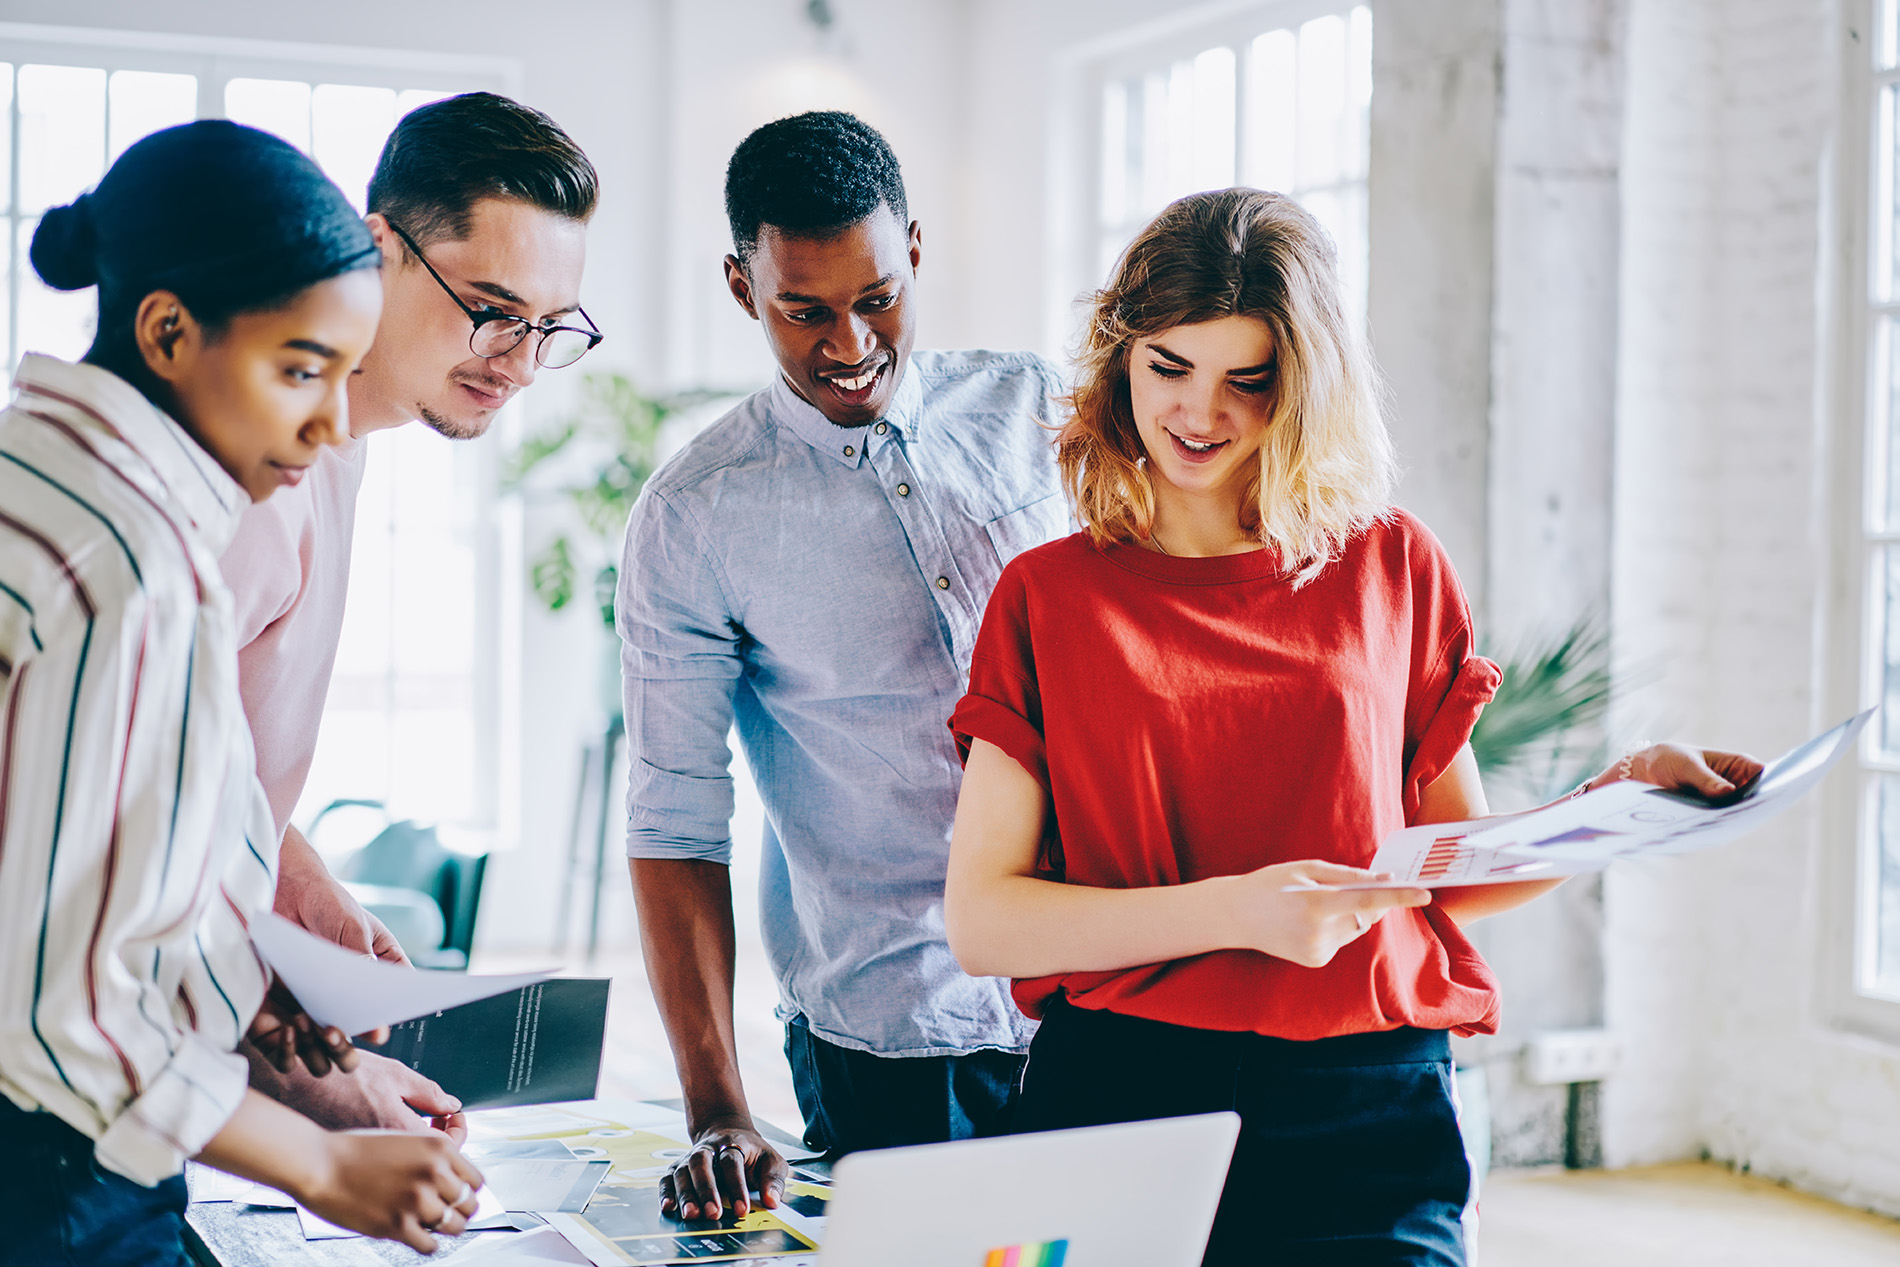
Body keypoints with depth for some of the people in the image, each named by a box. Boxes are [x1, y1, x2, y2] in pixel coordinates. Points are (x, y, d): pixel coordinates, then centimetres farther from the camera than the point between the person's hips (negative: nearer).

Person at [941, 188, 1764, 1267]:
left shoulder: (1394, 569, 10)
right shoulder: (1047, 598, 6)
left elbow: (1456, 870, 15)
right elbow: (979, 920, -1)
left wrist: (1624, 796, -2)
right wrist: (1228, 911, -12)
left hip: (1366, 1126, 1)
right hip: (1120, 1096, -1)